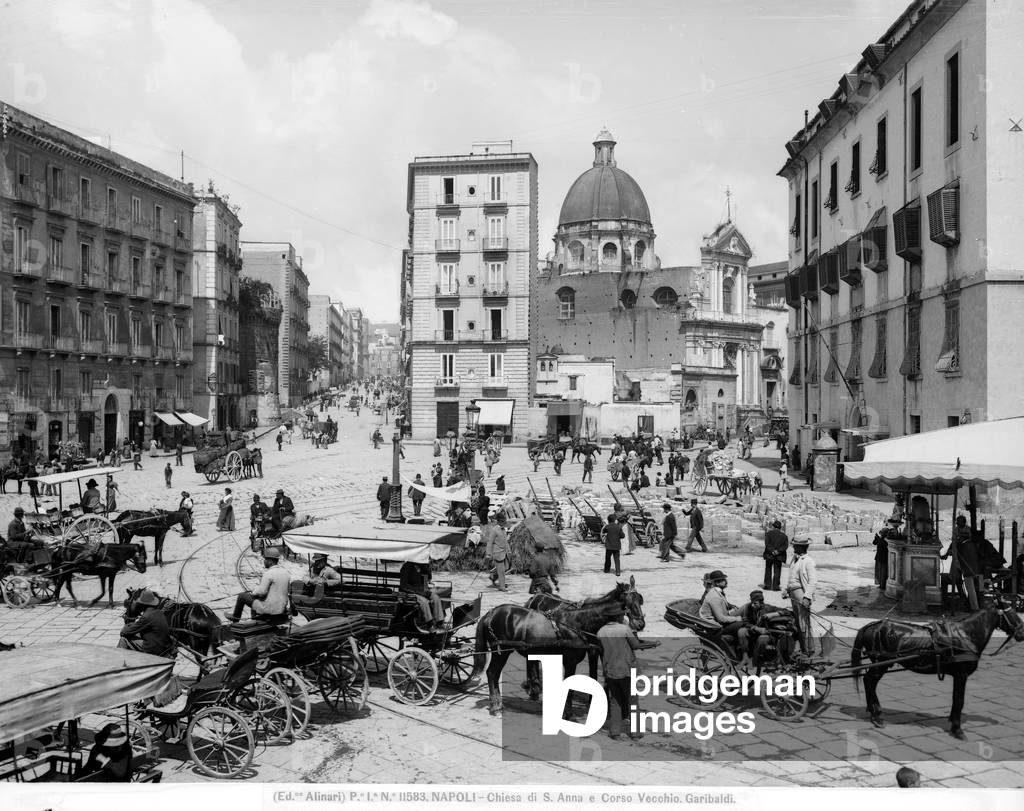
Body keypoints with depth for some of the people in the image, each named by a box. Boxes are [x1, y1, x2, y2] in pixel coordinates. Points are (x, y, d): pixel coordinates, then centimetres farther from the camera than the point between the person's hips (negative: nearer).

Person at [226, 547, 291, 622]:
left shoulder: (268, 574, -22)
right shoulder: (285, 572, 2)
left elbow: (262, 591, -22)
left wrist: (253, 593, 1)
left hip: (269, 608, -7)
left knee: (242, 596, 14)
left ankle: (235, 618, 35)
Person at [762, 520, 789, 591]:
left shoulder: (768, 533, 1)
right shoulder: (784, 536, 6)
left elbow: (767, 544, -11)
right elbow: (786, 546, -5)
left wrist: (772, 551, -15)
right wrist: (778, 551, -13)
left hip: (769, 555, -1)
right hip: (779, 556, 1)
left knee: (768, 570, 12)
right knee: (777, 571, 4)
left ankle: (767, 585, 10)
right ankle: (775, 586, 0)